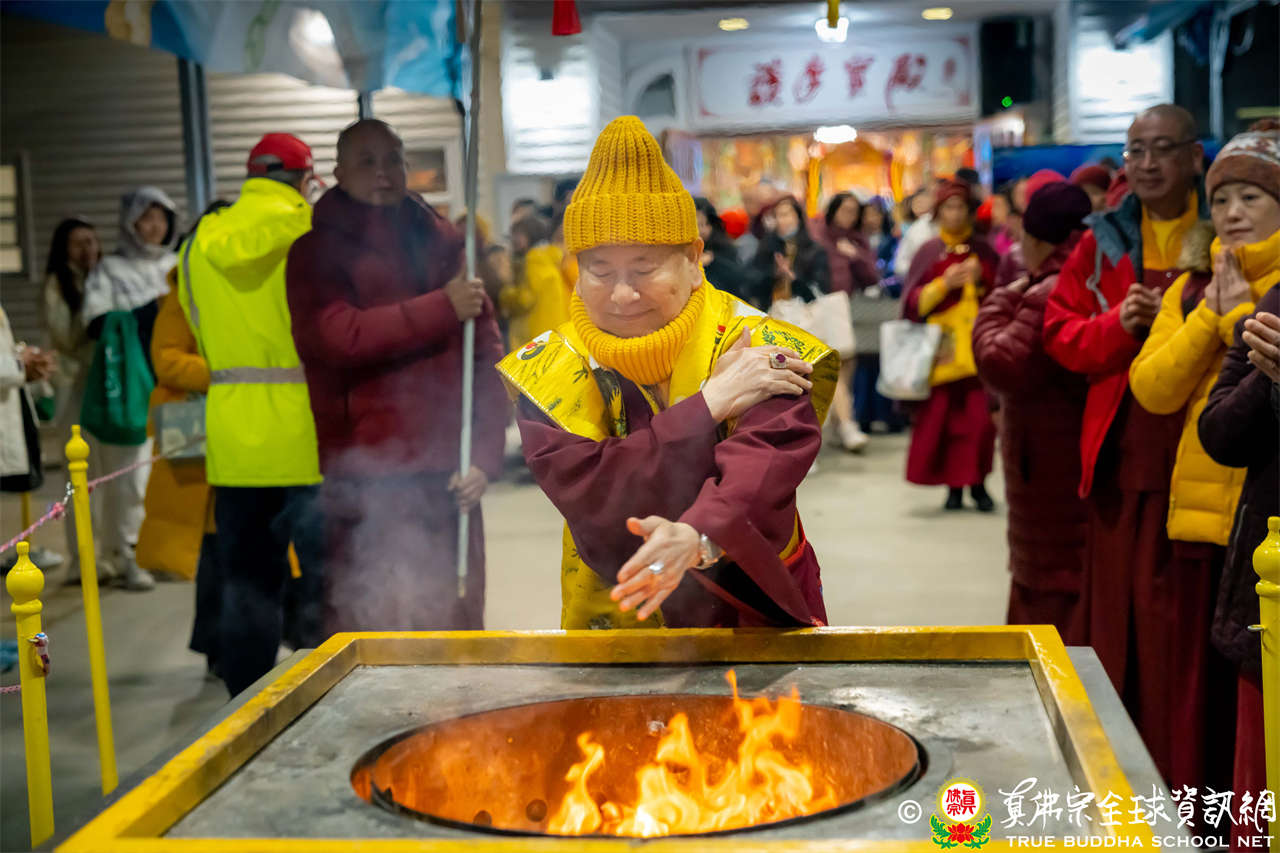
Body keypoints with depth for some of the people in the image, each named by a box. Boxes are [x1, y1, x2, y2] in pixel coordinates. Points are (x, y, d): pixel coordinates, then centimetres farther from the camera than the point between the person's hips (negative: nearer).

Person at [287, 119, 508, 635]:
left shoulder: (443, 243, 14)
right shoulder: (319, 251, 3)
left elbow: (486, 353, 9)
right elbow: (336, 336, -16)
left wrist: (486, 453, -2)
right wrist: (441, 308, -13)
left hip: (447, 474, 4)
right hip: (366, 479, -4)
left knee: (453, 620, 10)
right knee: (370, 624, -5)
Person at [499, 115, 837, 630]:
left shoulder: (758, 348, -8)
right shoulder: (550, 371, -2)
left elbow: (762, 466, -25)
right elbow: (591, 499, -16)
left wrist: (699, 535, -46)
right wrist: (710, 403, -20)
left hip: (755, 613, -1)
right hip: (615, 616, 1)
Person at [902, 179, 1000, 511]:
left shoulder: (984, 252, 11)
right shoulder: (928, 254, 6)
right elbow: (913, 303, 1)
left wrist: (982, 280, -6)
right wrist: (943, 284, -13)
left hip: (978, 348, 1)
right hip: (942, 349, -1)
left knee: (981, 419, -8)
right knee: (943, 419, -3)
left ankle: (977, 482, 6)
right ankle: (953, 484, 8)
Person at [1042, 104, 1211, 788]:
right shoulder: (1104, 242, 10)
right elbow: (1061, 333, 9)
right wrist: (1118, 324, -10)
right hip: (1121, 453, 3)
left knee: (1187, 614, -2)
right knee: (1116, 610, 8)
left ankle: (1185, 777, 10)